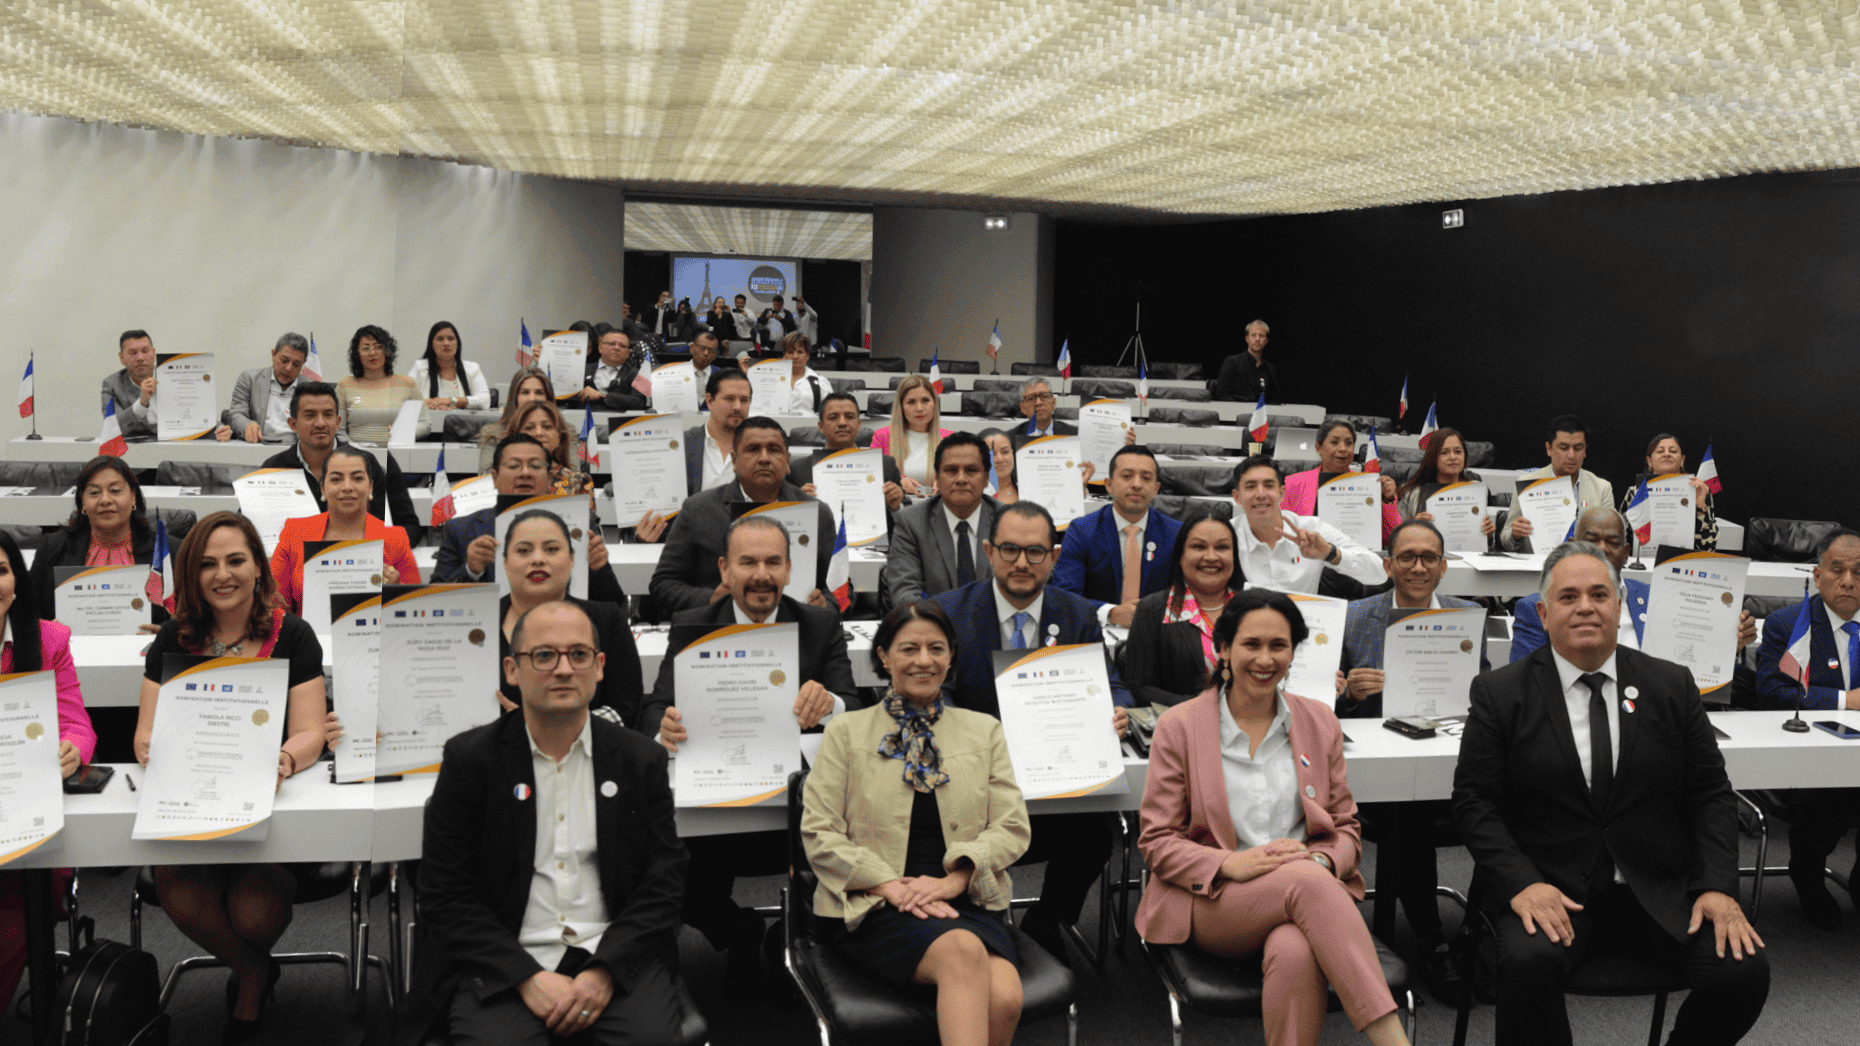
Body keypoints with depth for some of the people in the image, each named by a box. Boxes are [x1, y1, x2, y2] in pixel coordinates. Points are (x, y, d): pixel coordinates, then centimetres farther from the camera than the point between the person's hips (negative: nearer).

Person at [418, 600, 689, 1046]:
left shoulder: (642, 759, 7)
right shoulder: (469, 758, 3)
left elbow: (663, 878, 4)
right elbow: (444, 893, 0)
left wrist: (605, 971, -11)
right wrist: (527, 977, -12)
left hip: (615, 954, 1)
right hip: (502, 964, -1)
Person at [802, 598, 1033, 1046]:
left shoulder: (984, 731, 18)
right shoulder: (847, 732, 12)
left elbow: (1013, 827, 9)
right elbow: (819, 833, 3)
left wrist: (953, 878, -9)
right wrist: (892, 886, -11)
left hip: (968, 902, 2)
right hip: (877, 906, -2)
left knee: (1004, 999, -30)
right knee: (963, 951, -35)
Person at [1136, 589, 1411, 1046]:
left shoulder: (1319, 721, 13)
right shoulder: (1179, 726, 3)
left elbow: (1346, 827, 15)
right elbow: (1156, 842, 2)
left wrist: (1321, 861, -10)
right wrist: (1232, 864, -17)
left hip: (1308, 886, 2)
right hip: (1211, 905, -2)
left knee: (1295, 952, -37)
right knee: (1306, 881, -35)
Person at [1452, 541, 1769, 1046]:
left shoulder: (1671, 686, 9)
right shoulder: (1500, 693, 1)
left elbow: (1711, 793, 9)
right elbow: (1474, 799, -2)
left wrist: (1717, 886, -6)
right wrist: (1520, 884, -17)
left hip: (1660, 891, 3)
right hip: (1550, 888, -3)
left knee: (1743, 968, -20)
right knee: (1527, 962, -33)